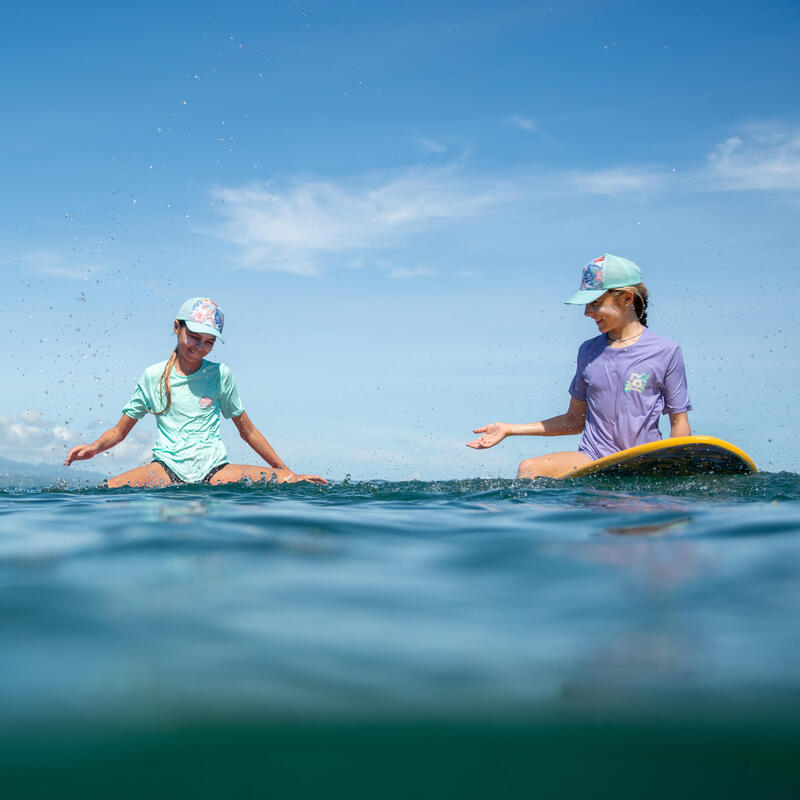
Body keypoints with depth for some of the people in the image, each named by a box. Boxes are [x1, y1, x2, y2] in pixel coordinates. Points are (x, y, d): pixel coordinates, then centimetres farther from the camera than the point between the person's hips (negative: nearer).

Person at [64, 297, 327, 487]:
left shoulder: (220, 374, 11)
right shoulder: (153, 376, 10)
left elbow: (247, 430, 18)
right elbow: (120, 430, 17)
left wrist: (286, 470, 17)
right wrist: (95, 447, -6)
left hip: (214, 470, 1)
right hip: (167, 469, -1)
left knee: (293, 482, -23)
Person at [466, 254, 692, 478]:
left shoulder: (665, 352, 0)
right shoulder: (588, 351, 14)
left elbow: (679, 423, 3)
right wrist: (510, 429, 14)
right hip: (591, 459, 4)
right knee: (528, 469, -22)